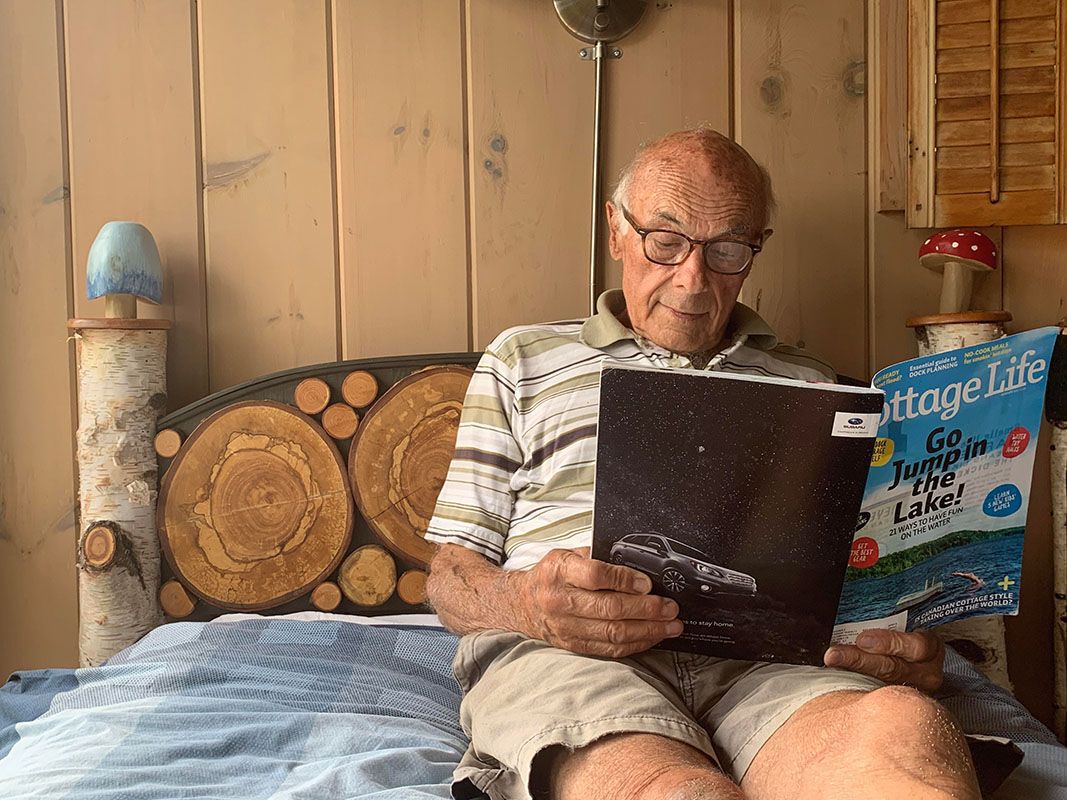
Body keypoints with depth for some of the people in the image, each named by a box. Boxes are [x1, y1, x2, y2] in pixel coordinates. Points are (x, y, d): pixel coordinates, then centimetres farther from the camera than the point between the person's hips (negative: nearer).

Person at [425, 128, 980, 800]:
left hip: (763, 657, 3)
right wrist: (524, 604, -10)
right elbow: (452, 576, 15)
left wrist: (911, 639, -4)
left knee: (907, 729, -33)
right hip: (565, 655, -2)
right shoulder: (523, 360, 21)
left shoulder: (806, 384, 26)